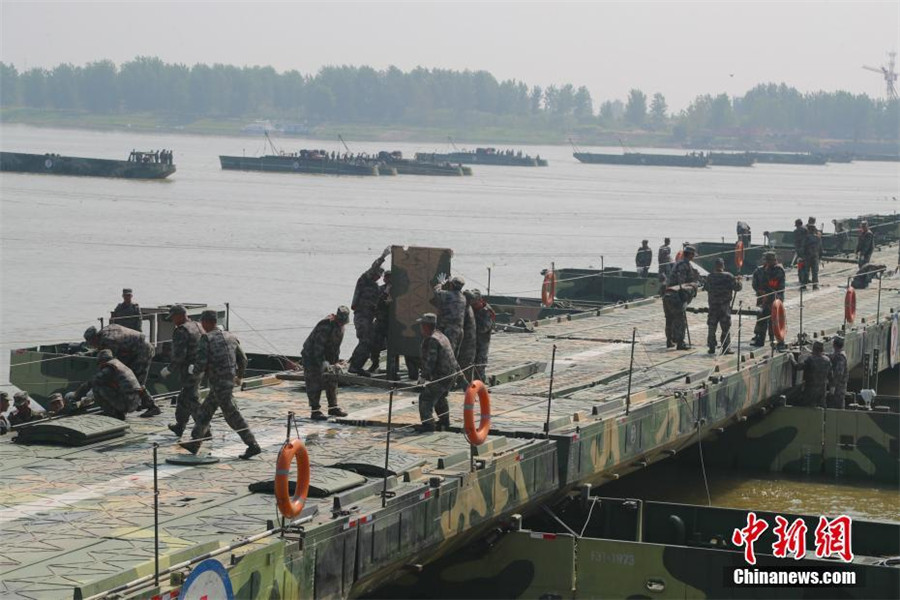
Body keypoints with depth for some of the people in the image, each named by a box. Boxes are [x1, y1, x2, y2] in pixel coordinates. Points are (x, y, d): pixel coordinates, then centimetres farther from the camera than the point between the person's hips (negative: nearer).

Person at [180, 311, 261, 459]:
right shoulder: (230, 337, 9)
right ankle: (194, 444, 24)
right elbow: (243, 360, 15)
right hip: (229, 381, 8)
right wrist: (239, 376, 33)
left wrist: (192, 369, 5)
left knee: (232, 416, -2)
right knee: (204, 411, 18)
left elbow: (200, 366, -18)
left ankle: (253, 446, -2)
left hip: (219, 384, -8)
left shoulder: (206, 339, -12)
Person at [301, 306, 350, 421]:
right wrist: (323, 362, -34)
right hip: (311, 357, -9)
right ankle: (315, 411, -6)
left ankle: (333, 407, 19)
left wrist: (336, 359, 13)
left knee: (331, 381, 10)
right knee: (315, 384, -9)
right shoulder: (325, 326, -27)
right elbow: (318, 347, -29)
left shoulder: (340, 326, 3)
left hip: (325, 358, 9)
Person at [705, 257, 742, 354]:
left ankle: (711, 347, 11)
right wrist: (737, 280, 13)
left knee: (712, 327, 11)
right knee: (726, 328, 3)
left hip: (713, 306, 3)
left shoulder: (710, 277, -1)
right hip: (725, 306, -3)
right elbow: (737, 287, -7)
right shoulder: (728, 276, -10)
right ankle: (726, 348, 2)